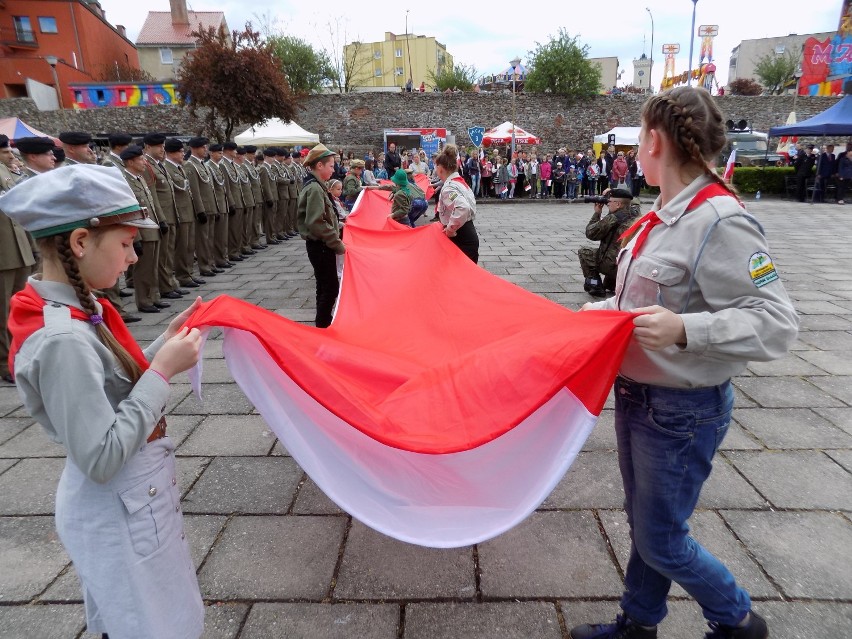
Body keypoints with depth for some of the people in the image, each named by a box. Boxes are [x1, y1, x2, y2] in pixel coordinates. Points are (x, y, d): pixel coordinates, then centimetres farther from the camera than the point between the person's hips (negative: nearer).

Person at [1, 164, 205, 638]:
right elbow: (101, 458, -28)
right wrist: (163, 371, -26)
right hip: (121, 512, -9)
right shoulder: (62, 339, -29)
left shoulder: (80, 309, -1)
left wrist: (167, 341, -4)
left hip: (133, 497, 9)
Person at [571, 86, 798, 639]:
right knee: (644, 523, 22)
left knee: (660, 541, 9)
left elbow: (777, 323, -24)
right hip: (638, 396, 8)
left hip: (683, 411, -8)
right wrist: (600, 310, 22)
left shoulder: (720, 222, -22)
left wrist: (685, 330, -36)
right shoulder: (664, 215, 5)